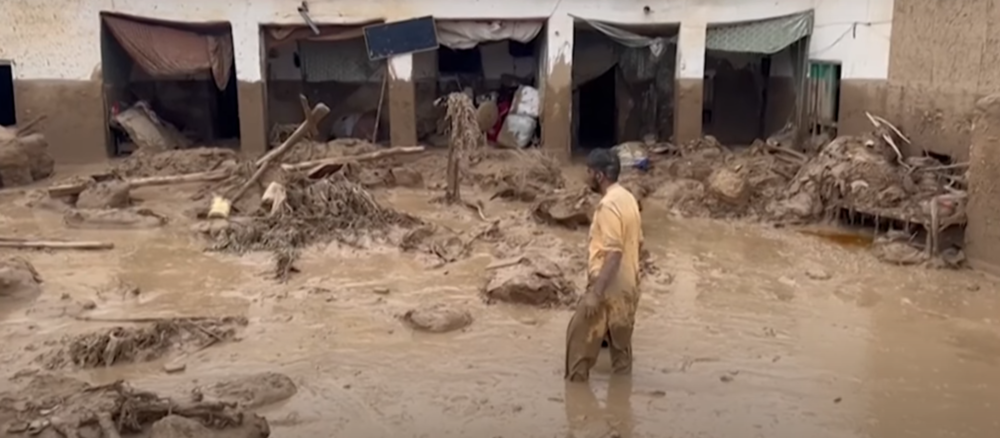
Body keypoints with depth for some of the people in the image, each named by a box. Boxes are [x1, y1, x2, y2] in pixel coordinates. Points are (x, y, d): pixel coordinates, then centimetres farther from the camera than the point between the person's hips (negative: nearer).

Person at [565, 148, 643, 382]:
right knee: (620, 343, 14)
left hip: (609, 288, -9)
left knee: (580, 336, 3)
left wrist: (595, 294, -27)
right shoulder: (627, 198, 10)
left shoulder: (608, 205, -20)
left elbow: (613, 253, -26)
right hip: (626, 286, 9)